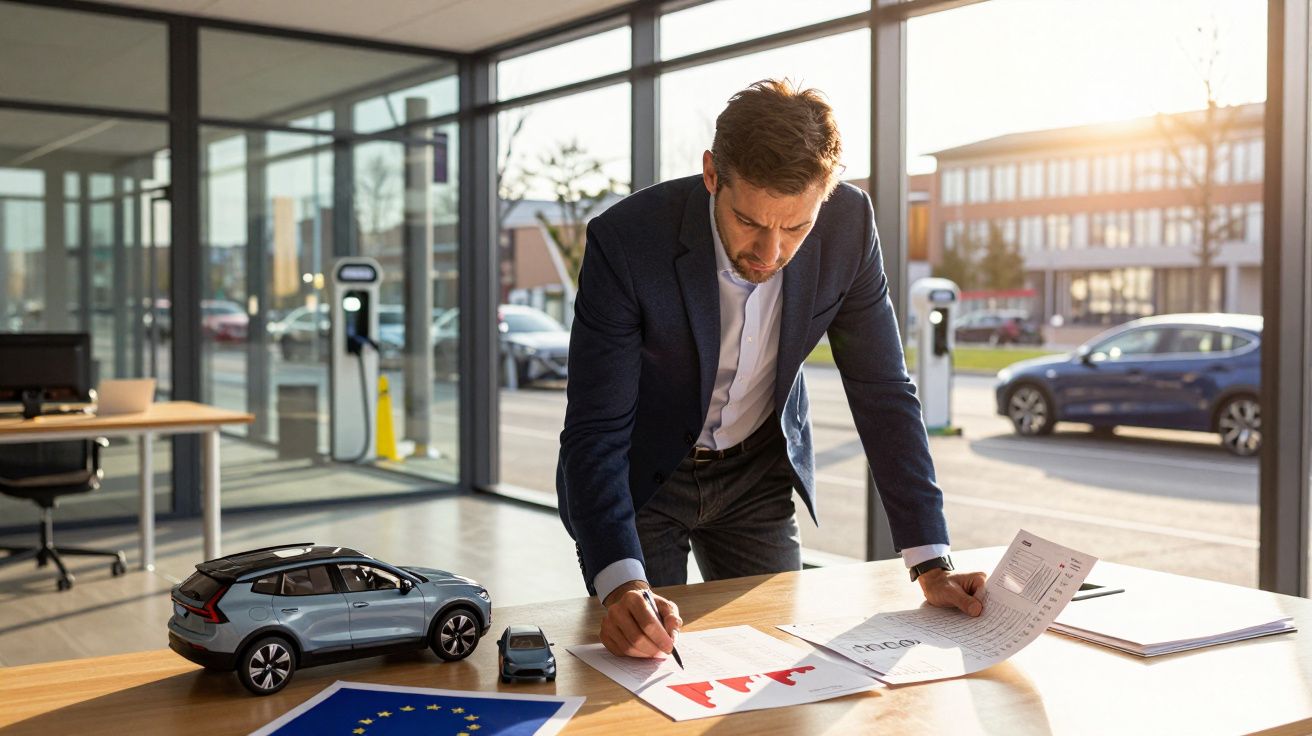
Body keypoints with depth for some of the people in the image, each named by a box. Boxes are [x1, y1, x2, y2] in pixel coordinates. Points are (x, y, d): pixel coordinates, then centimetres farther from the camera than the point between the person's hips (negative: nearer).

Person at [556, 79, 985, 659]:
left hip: (760, 471, 3)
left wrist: (932, 566, -15)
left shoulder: (848, 224, -21)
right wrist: (622, 587, -45)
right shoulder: (626, 241, -31)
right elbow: (595, 432, -29)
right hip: (641, 476, -2)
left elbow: (882, 393, -11)